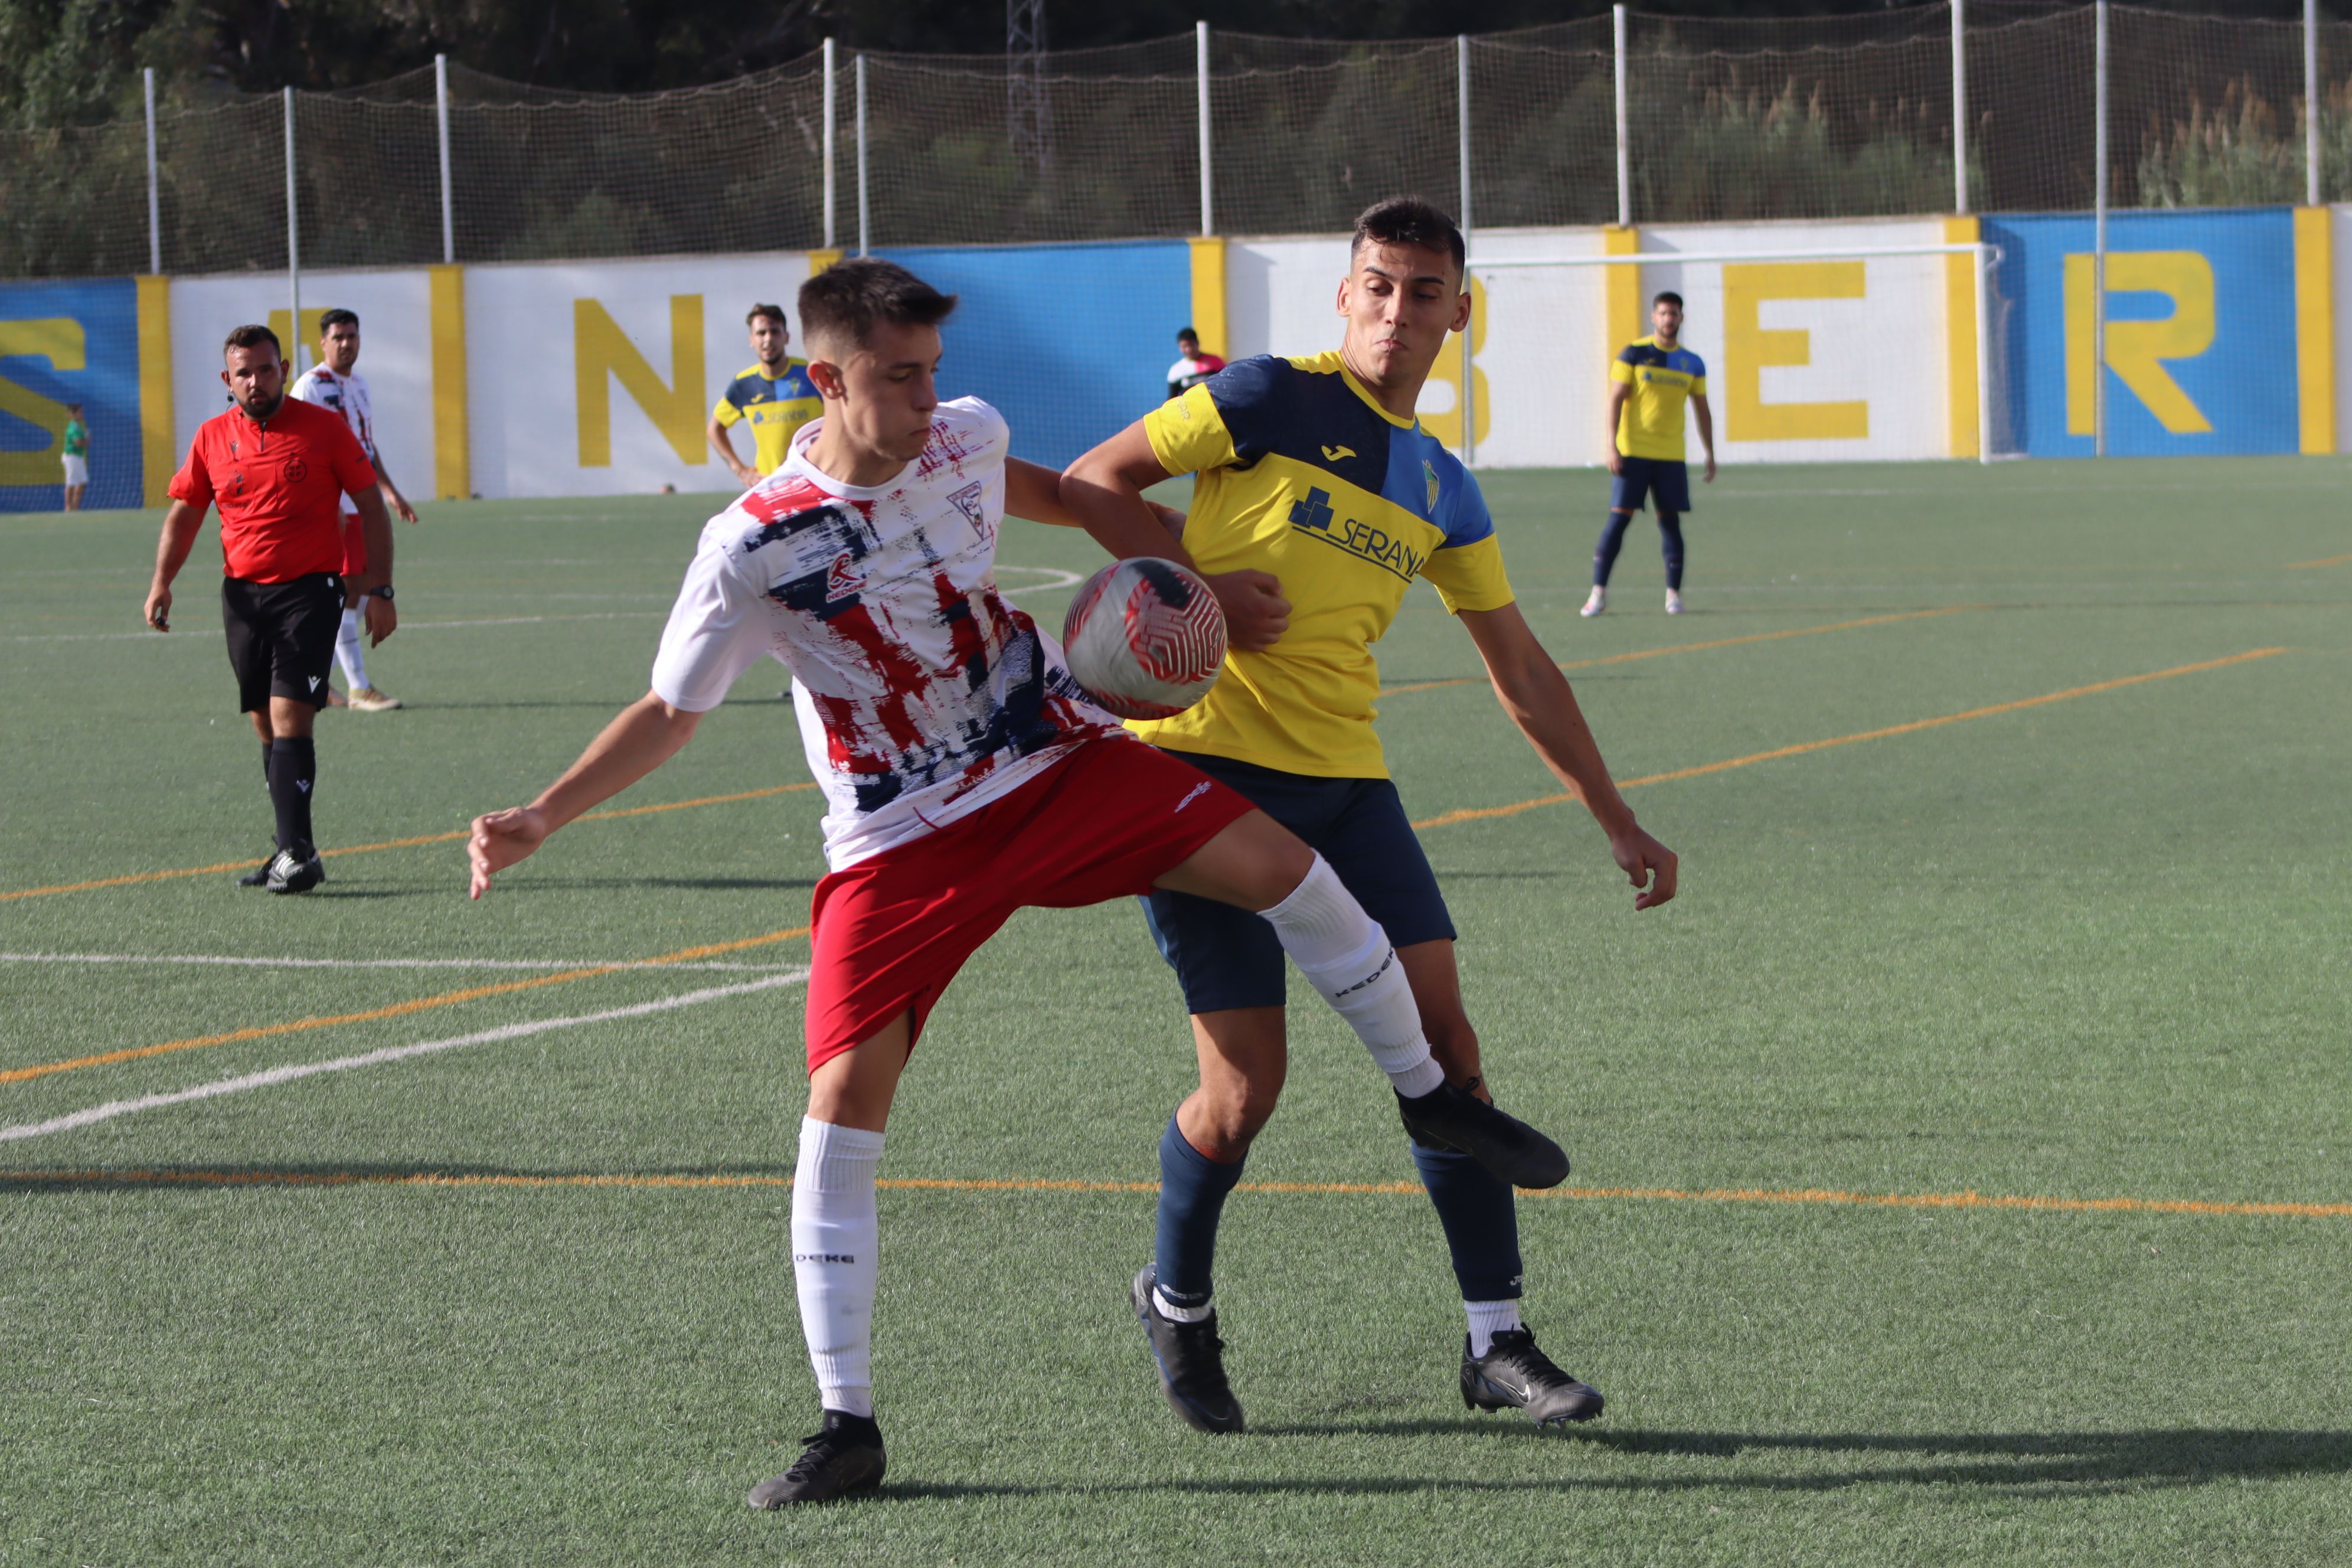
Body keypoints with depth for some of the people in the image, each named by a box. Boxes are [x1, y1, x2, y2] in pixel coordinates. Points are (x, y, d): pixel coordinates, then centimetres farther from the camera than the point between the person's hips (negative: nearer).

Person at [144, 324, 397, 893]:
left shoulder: (324, 427, -2)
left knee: (290, 718, -16)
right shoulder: (213, 438, 7)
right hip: (243, 595, 4)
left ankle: (297, 852, -19)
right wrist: (162, 583, 3)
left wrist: (380, 590, -4)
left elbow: (372, 507, 2)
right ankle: (293, 852, 14)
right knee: (267, 727, 7)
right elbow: (184, 514, 17)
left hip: (310, 590, -4)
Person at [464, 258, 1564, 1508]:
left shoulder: (965, 438, -6)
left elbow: (1036, 491, 20)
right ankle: (848, 1421, -5)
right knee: (845, 1092, -15)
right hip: (900, 844, -3)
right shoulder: (752, 547, -18)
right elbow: (667, 713, -7)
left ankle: (1427, 1093, 14)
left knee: (1278, 863, -13)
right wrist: (540, 819, -18)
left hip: (1058, 765, 3)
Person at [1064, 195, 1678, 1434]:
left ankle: (1497, 1341, 1)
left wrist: (1615, 820, 20)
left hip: (1342, 777, 6)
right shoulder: (1269, 400, -4)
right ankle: (1177, 1305, 19)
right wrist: (1198, 588, -14)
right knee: (1247, 1079, -9)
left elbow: (1519, 669, 22)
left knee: (1441, 1034, -6)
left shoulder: (1443, 490, 14)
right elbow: (1089, 483, 0)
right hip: (1203, 763, -5)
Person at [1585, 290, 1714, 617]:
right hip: (1632, 452, -3)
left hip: (1671, 455, 3)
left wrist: (1710, 454, 13)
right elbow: (1616, 400, -4)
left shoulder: (1692, 364, 9)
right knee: (1619, 517, -7)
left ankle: (1674, 594, 6)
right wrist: (1613, 447, -12)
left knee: (1670, 520, 0)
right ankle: (1599, 593, -4)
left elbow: (1702, 410, 17)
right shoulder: (1634, 354, -1)